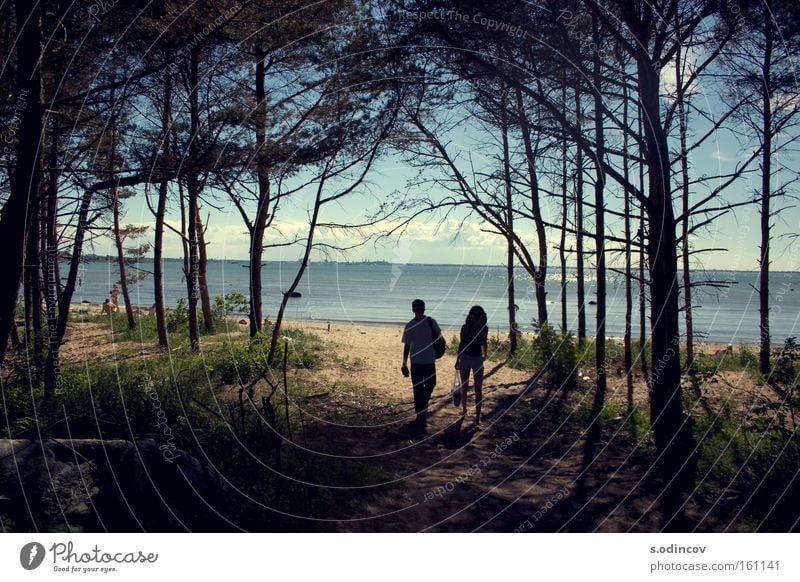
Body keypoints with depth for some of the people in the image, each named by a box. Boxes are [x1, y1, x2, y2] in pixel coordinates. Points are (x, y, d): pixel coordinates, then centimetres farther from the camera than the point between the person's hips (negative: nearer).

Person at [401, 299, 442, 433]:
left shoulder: (431, 322, -1)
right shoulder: (410, 326, -8)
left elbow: (438, 335, 12)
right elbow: (407, 346, -5)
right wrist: (404, 364, -6)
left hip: (430, 361, 3)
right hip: (416, 362, -3)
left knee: (430, 386, 13)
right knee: (418, 390, 3)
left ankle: (423, 407, 40)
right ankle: (420, 417, 11)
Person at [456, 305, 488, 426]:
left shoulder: (484, 328, -5)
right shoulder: (465, 327, -8)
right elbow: (461, 344, 1)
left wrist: (484, 355, 14)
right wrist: (457, 360, 2)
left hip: (478, 359, 0)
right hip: (465, 358, 0)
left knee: (478, 389, -4)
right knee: (464, 387, 13)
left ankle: (478, 417, -1)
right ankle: (464, 409, 34)